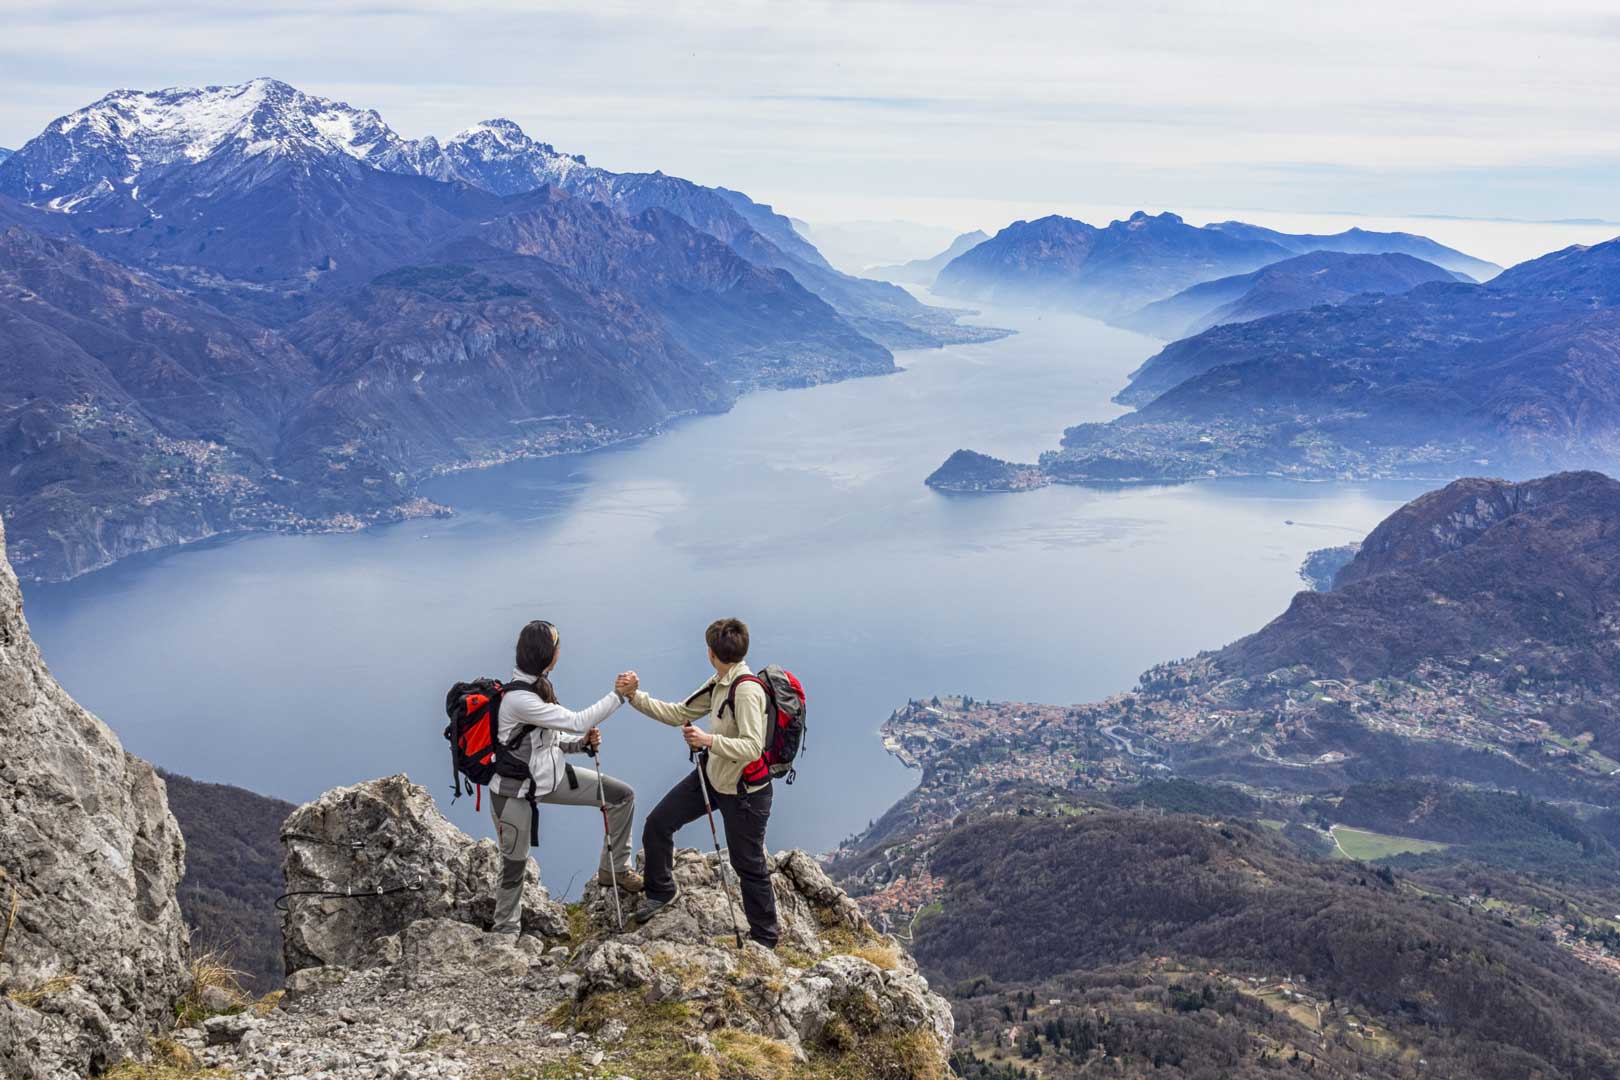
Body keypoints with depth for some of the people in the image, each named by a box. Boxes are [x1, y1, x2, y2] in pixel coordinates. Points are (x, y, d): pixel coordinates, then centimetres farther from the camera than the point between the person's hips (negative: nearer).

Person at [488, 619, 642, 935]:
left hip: (549, 775, 8)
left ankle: (613, 868, 17)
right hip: (514, 790, -8)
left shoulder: (537, 685, 0)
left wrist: (584, 742, -10)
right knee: (515, 862, 7)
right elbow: (577, 722, -29)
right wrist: (619, 695, -23)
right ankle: (506, 929, 30)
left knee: (622, 795, 3)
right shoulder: (518, 698, -30)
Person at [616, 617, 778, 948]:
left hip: (743, 790, -9)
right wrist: (635, 696, 2)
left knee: (749, 865, 4)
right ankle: (661, 891, 36)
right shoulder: (718, 684, 2)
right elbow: (680, 714, 8)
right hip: (709, 775, 9)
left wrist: (709, 740, -44)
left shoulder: (746, 690, -27)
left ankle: (764, 939, 22)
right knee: (657, 824, 12)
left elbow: (752, 747, -33)